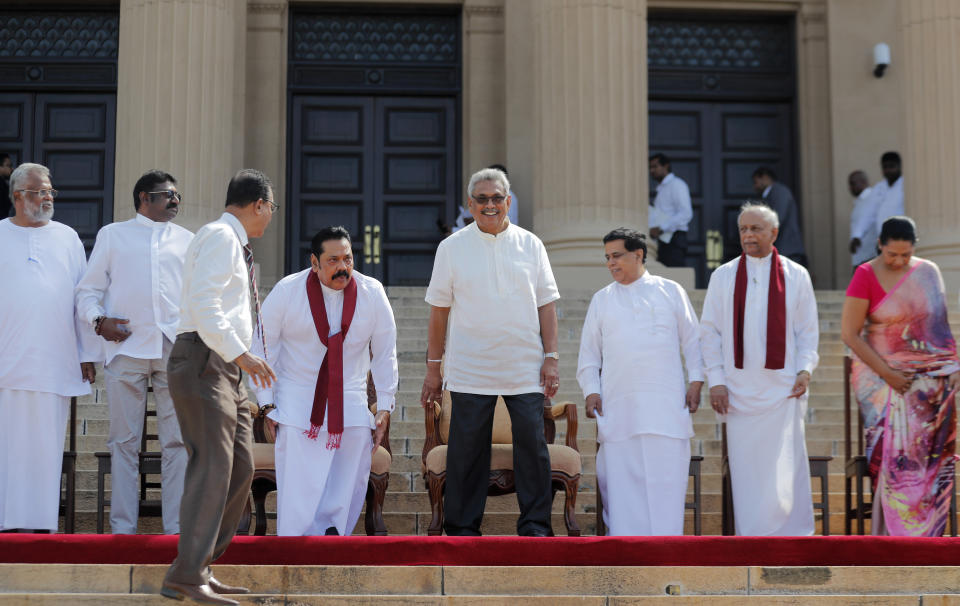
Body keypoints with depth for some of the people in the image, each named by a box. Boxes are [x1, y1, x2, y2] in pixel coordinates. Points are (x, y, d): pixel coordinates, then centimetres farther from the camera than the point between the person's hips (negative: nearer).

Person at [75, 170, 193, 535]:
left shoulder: (187, 240, 20)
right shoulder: (112, 235, 15)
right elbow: (88, 290, 12)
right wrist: (99, 320, -7)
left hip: (175, 350, 2)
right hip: (125, 348, -1)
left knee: (178, 441, -2)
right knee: (124, 441, 0)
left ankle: (176, 528, 2)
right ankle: (123, 528, 6)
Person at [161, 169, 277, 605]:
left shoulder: (235, 244, 22)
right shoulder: (219, 236, -9)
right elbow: (203, 303, -21)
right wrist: (241, 354, -25)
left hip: (226, 369, 10)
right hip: (203, 362, -10)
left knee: (240, 468, 9)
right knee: (212, 468, -15)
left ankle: (201, 566, 14)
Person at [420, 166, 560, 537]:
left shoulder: (530, 245, 9)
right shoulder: (452, 248, 5)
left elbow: (546, 305, 9)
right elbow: (439, 310, 6)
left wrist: (551, 358, 1)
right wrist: (433, 368, 4)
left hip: (526, 369, 1)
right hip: (470, 372, -1)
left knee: (532, 446, -1)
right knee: (467, 451, 1)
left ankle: (536, 526, 9)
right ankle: (462, 529, 10)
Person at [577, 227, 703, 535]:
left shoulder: (671, 291, 11)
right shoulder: (601, 299, 15)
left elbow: (693, 340, 12)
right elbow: (589, 352, 15)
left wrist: (696, 381, 1)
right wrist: (591, 390, 3)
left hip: (666, 404, -1)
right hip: (618, 405, 2)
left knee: (666, 473, -6)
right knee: (621, 476, -3)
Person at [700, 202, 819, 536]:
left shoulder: (796, 276, 6)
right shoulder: (723, 276, 8)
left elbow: (808, 330, 8)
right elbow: (709, 330, 7)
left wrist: (805, 369, -6)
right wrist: (716, 380, -1)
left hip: (782, 388, -1)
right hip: (739, 389, 1)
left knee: (784, 467, -5)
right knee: (745, 469, 2)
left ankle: (791, 533, 5)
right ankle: (750, 536, 9)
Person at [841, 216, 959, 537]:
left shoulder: (928, 272, 5)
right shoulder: (866, 276, -7)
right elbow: (850, 334, -9)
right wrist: (887, 373, -13)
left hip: (928, 376, 3)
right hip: (880, 372, -3)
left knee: (928, 452, 0)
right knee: (893, 451, -10)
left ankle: (925, 531, 9)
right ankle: (893, 531, -1)